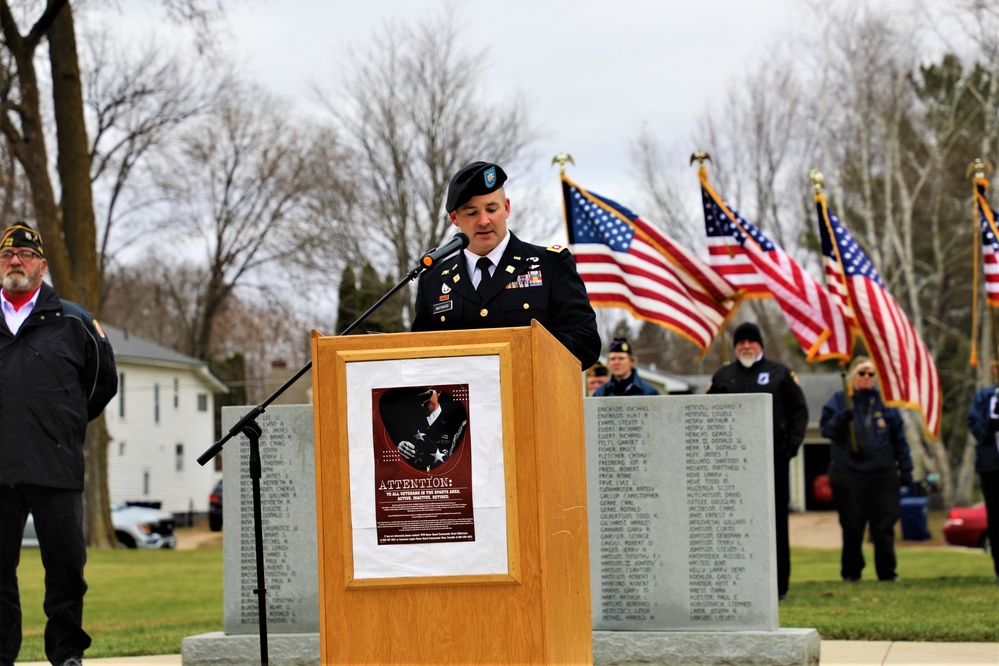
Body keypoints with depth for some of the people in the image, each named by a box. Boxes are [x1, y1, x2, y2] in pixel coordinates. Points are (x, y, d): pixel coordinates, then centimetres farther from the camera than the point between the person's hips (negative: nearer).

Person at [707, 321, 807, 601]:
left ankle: (778, 585, 6)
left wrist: (792, 444, -3)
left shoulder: (780, 374, 8)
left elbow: (799, 410, 8)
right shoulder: (723, 377, 12)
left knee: (776, 522, 1)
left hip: (774, 459, -1)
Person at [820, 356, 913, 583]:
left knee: (884, 526, 1)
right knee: (852, 528, 2)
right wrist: (841, 418, -24)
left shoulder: (884, 401, 10)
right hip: (848, 475, -1)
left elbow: (899, 437, 12)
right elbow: (826, 428, -4)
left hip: (883, 474, 1)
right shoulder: (839, 400, 5)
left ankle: (887, 572, 10)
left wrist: (905, 469, 8)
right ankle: (851, 572, 13)